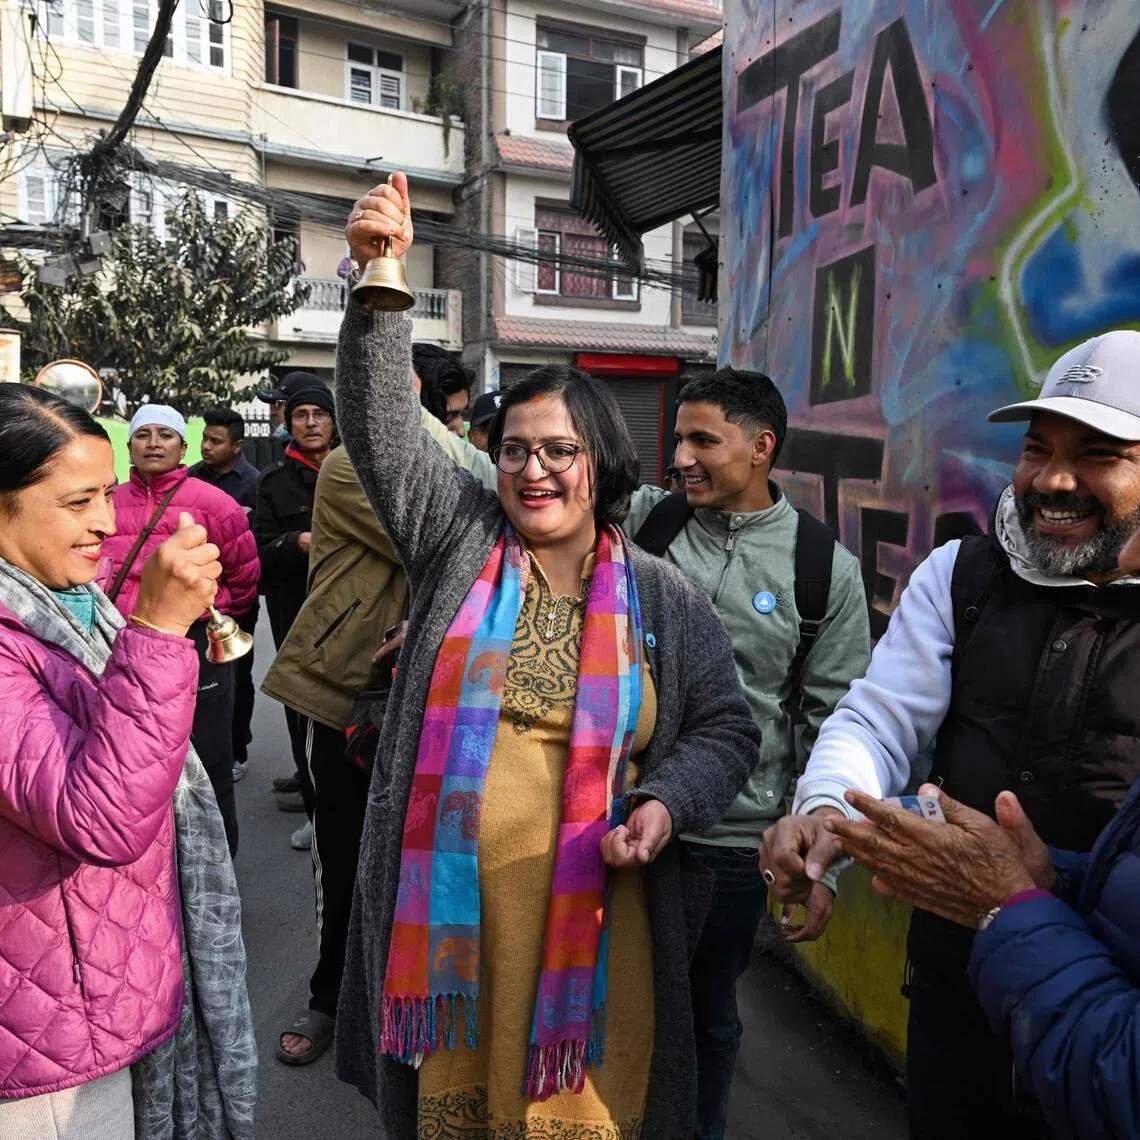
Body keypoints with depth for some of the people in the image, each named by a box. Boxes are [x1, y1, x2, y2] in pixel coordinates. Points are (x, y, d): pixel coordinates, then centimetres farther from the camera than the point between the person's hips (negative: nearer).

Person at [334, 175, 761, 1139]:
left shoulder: (663, 599, 3)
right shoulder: (457, 541, 2)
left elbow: (726, 729, 7)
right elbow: (383, 423, -7)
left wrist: (665, 803, -11)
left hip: (589, 910, 0)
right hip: (448, 905, 1)